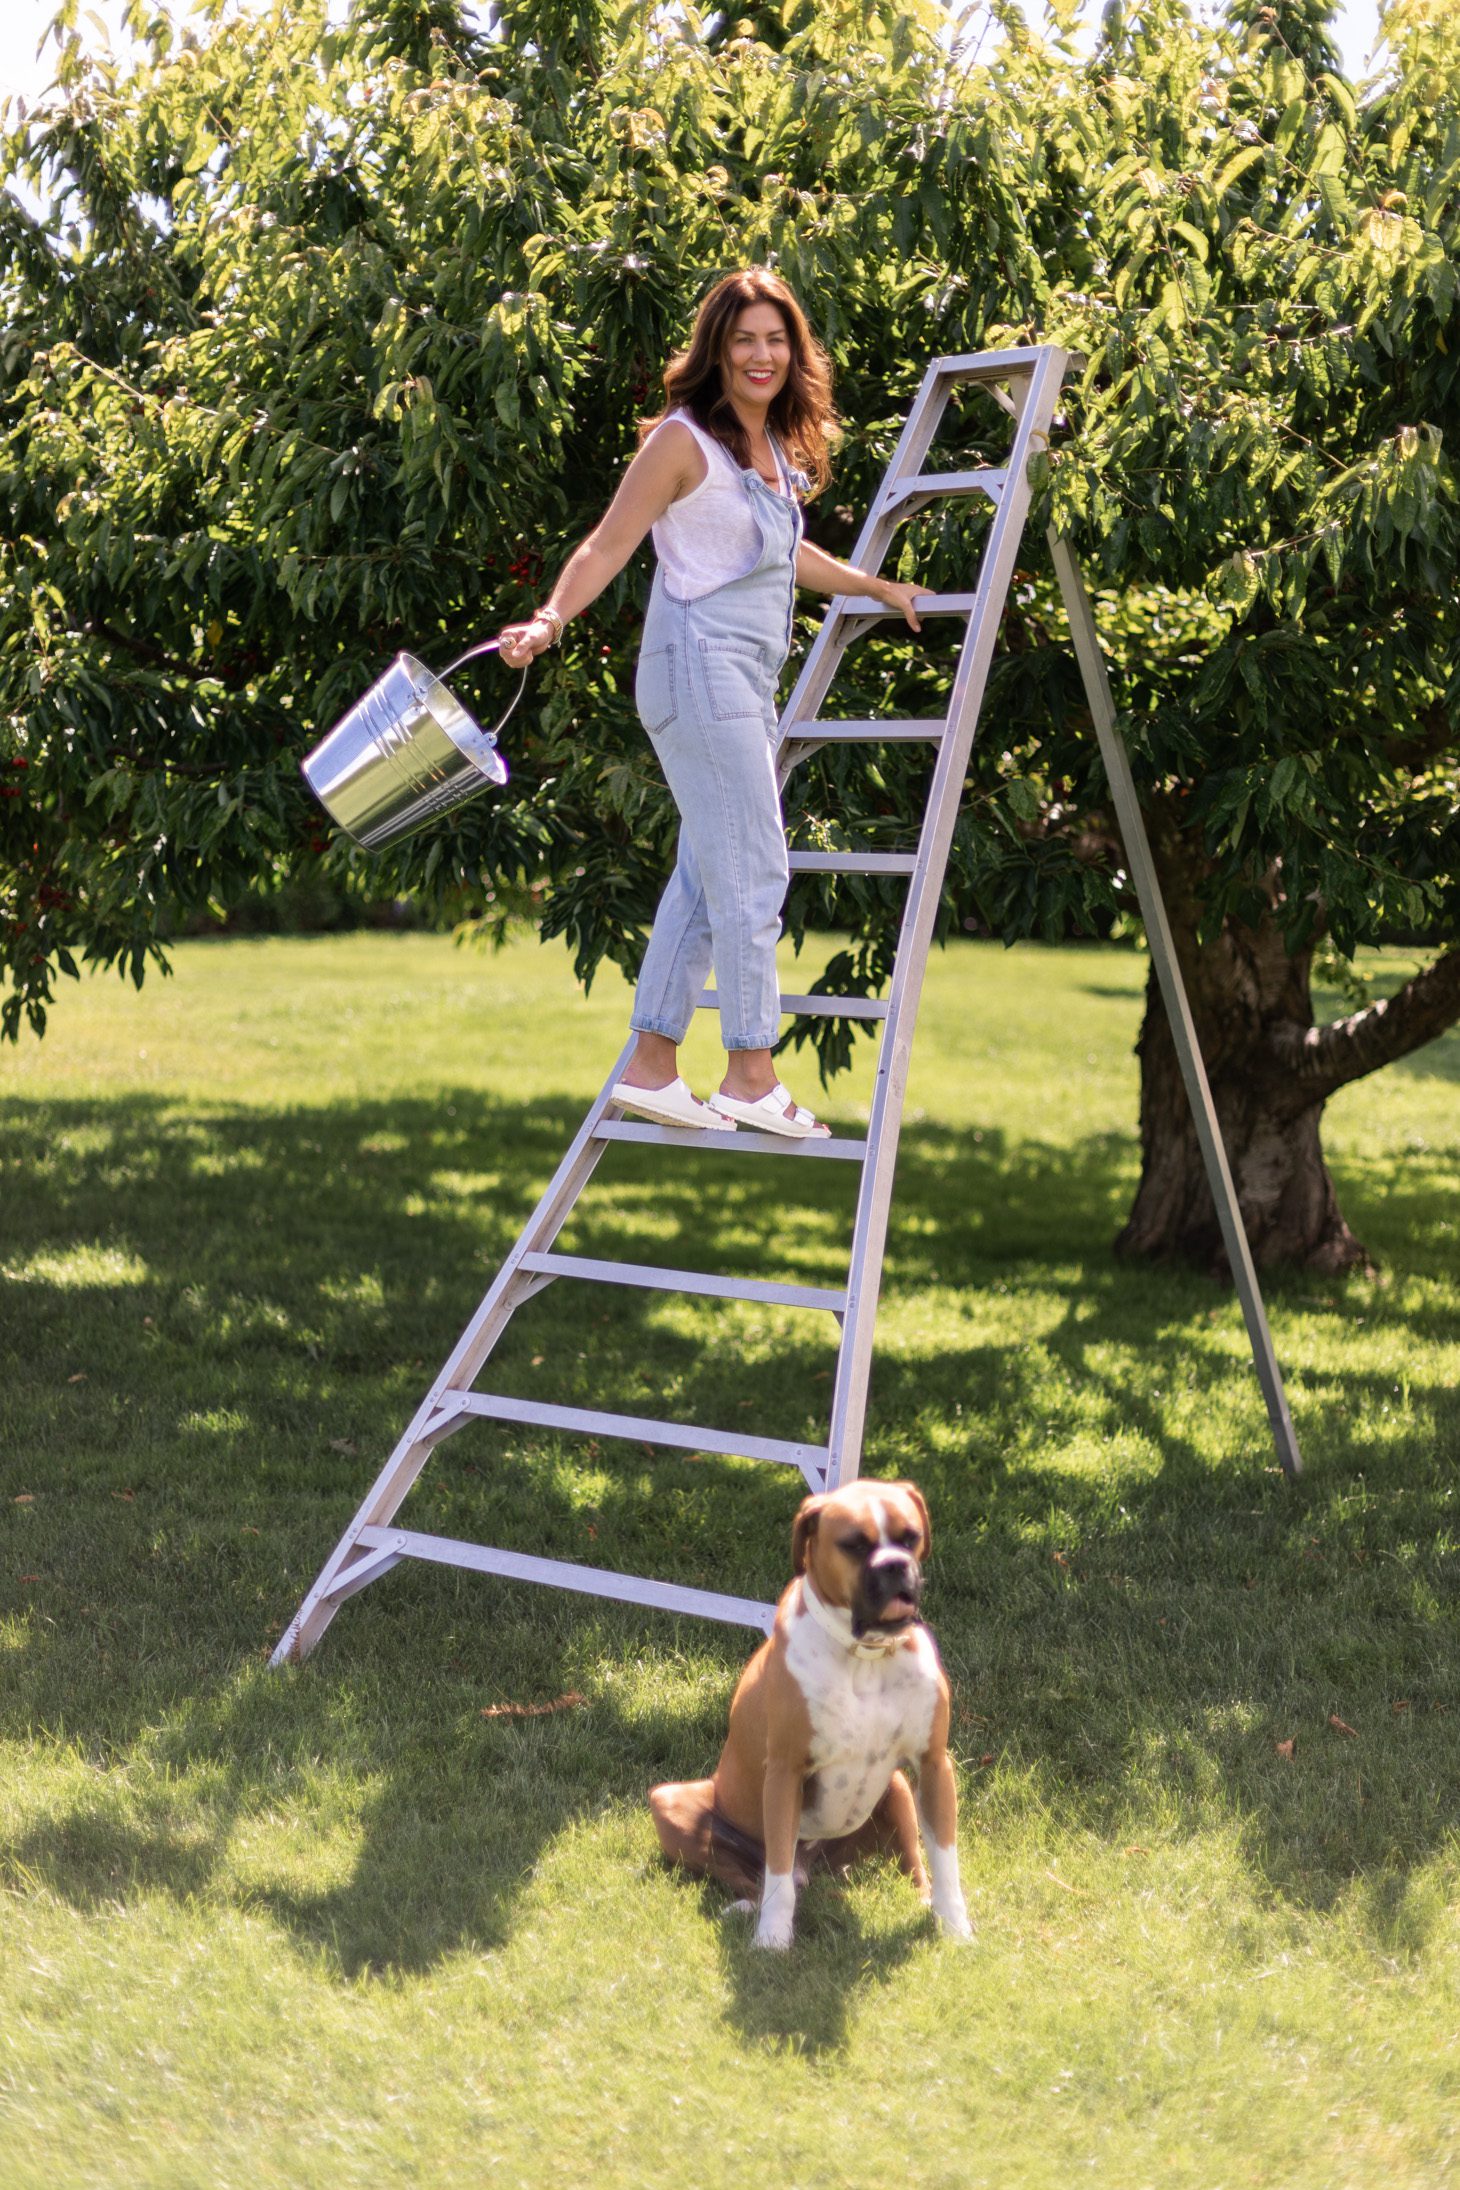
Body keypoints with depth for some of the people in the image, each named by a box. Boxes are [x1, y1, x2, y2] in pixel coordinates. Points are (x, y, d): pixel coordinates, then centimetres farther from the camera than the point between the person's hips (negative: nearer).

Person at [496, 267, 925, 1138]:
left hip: (749, 680, 9)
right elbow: (607, 546, -10)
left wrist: (878, 588, 42)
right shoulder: (684, 440, -6)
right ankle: (751, 1074, -4)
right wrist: (550, 620, -25)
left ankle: (651, 1066, 14)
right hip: (700, 666, -9)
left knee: (708, 877, 8)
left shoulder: (778, 449, 17)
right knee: (753, 872, -9)